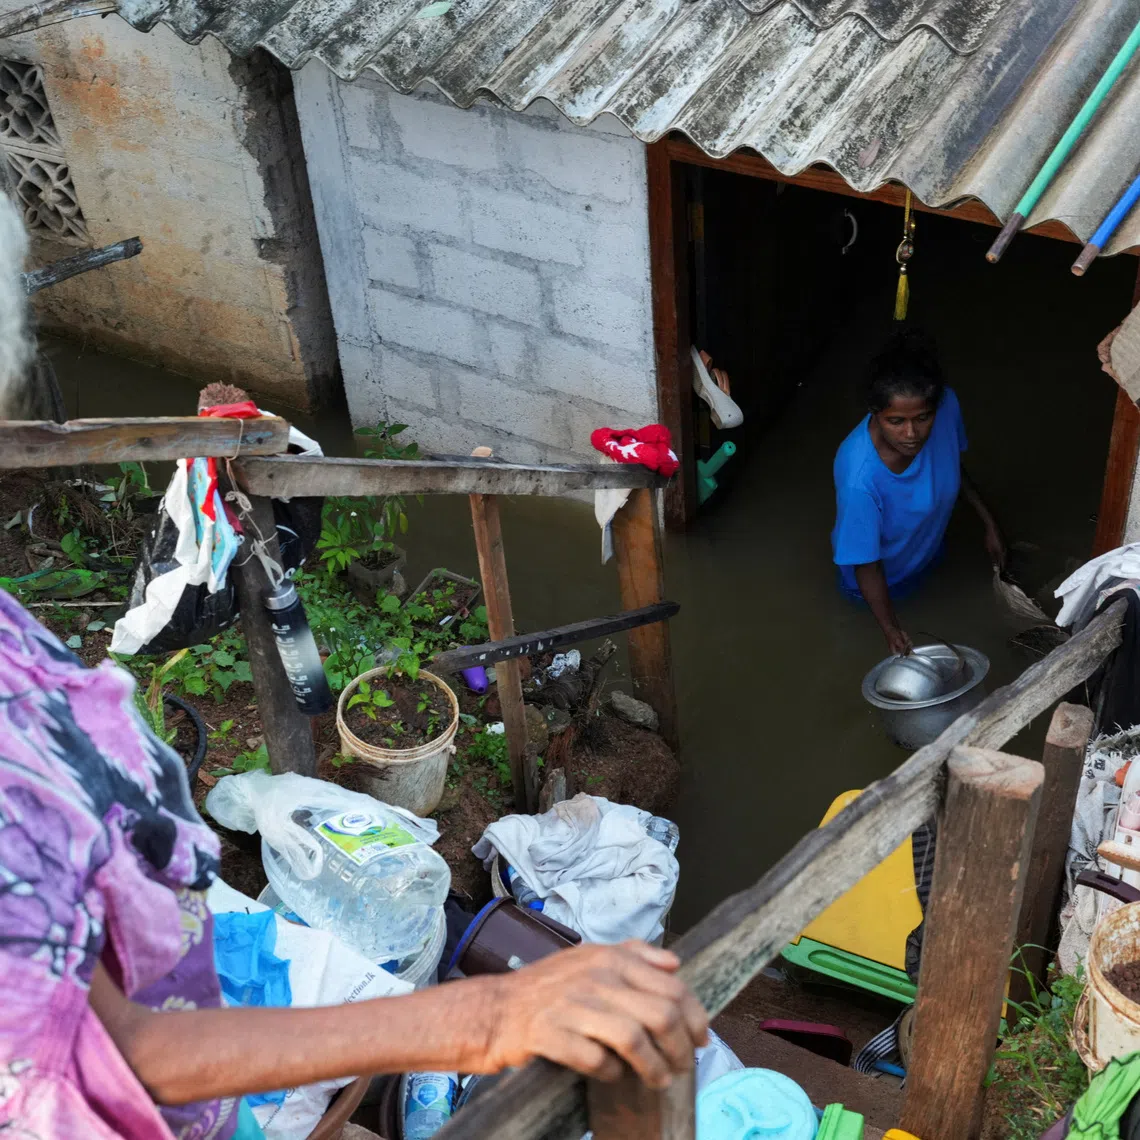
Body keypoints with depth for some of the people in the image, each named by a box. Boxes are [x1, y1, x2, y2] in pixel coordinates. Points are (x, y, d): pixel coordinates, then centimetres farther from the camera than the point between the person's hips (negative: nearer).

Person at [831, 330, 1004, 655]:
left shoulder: (946, 405, -32)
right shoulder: (859, 476, -47)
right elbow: (867, 564, -32)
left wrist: (988, 522, -2)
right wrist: (891, 630, -39)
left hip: (928, 549, 4)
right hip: (885, 572, -4)